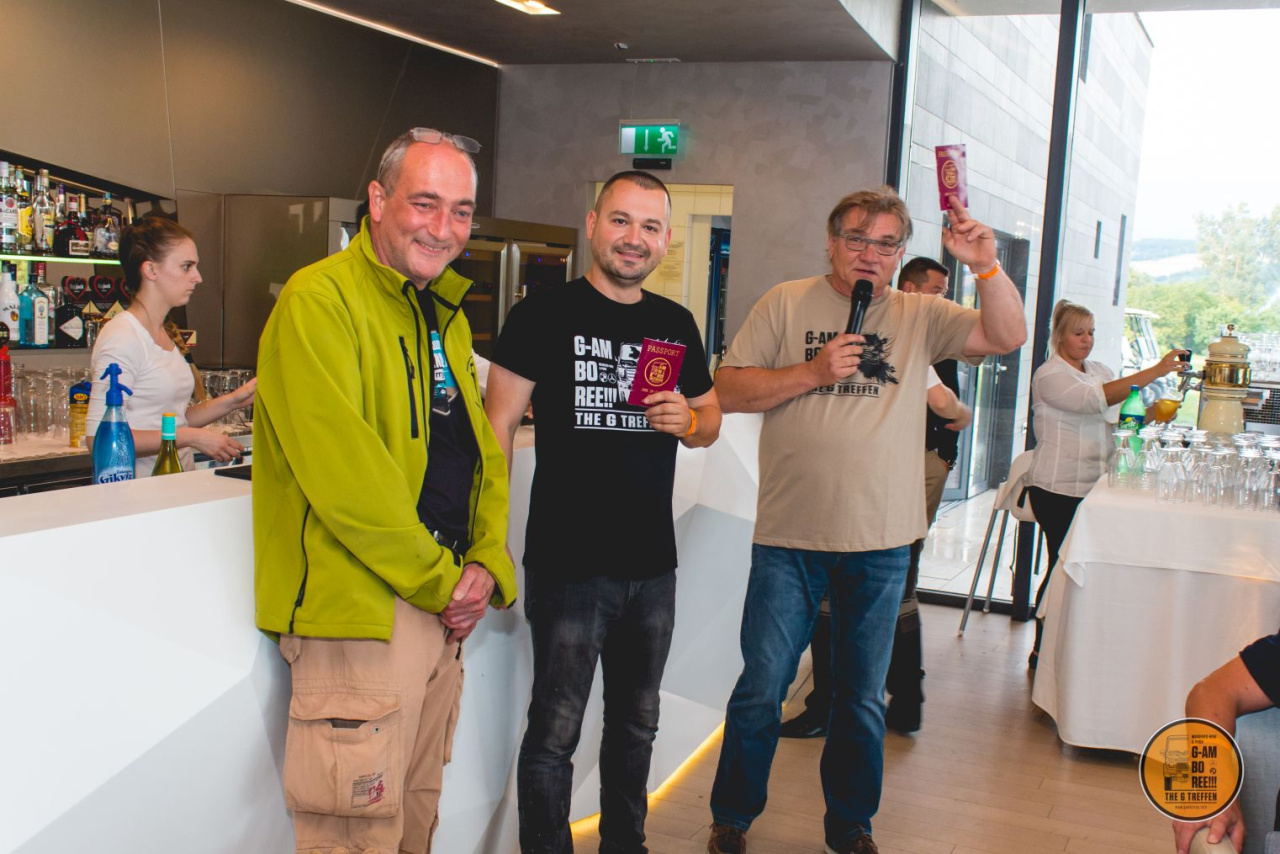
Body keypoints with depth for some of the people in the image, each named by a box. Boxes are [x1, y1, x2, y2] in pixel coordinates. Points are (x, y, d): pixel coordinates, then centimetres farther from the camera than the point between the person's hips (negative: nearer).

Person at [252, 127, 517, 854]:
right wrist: (440, 579, -14)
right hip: (361, 609, -8)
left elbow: (484, 451, 16)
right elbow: (340, 471, -22)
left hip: (445, 605, 8)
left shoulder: (447, 315, 15)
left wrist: (487, 566, 1)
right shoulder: (320, 299, -13)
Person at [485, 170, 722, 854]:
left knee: (636, 722, 20)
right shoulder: (544, 315, -6)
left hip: (652, 566, 6)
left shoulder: (676, 324, 9)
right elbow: (498, 427, -8)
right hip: (568, 563, -5)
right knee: (554, 733, 1)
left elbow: (710, 418, 19)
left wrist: (689, 421, -5)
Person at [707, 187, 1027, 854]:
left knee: (863, 701, 15)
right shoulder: (786, 304, 2)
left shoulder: (920, 316, 7)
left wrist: (986, 268, -15)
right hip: (789, 535, -2)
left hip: (880, 545, 2)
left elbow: (1009, 336, -1)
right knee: (760, 692, 5)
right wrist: (811, 373, -13)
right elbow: (727, 390, -3)